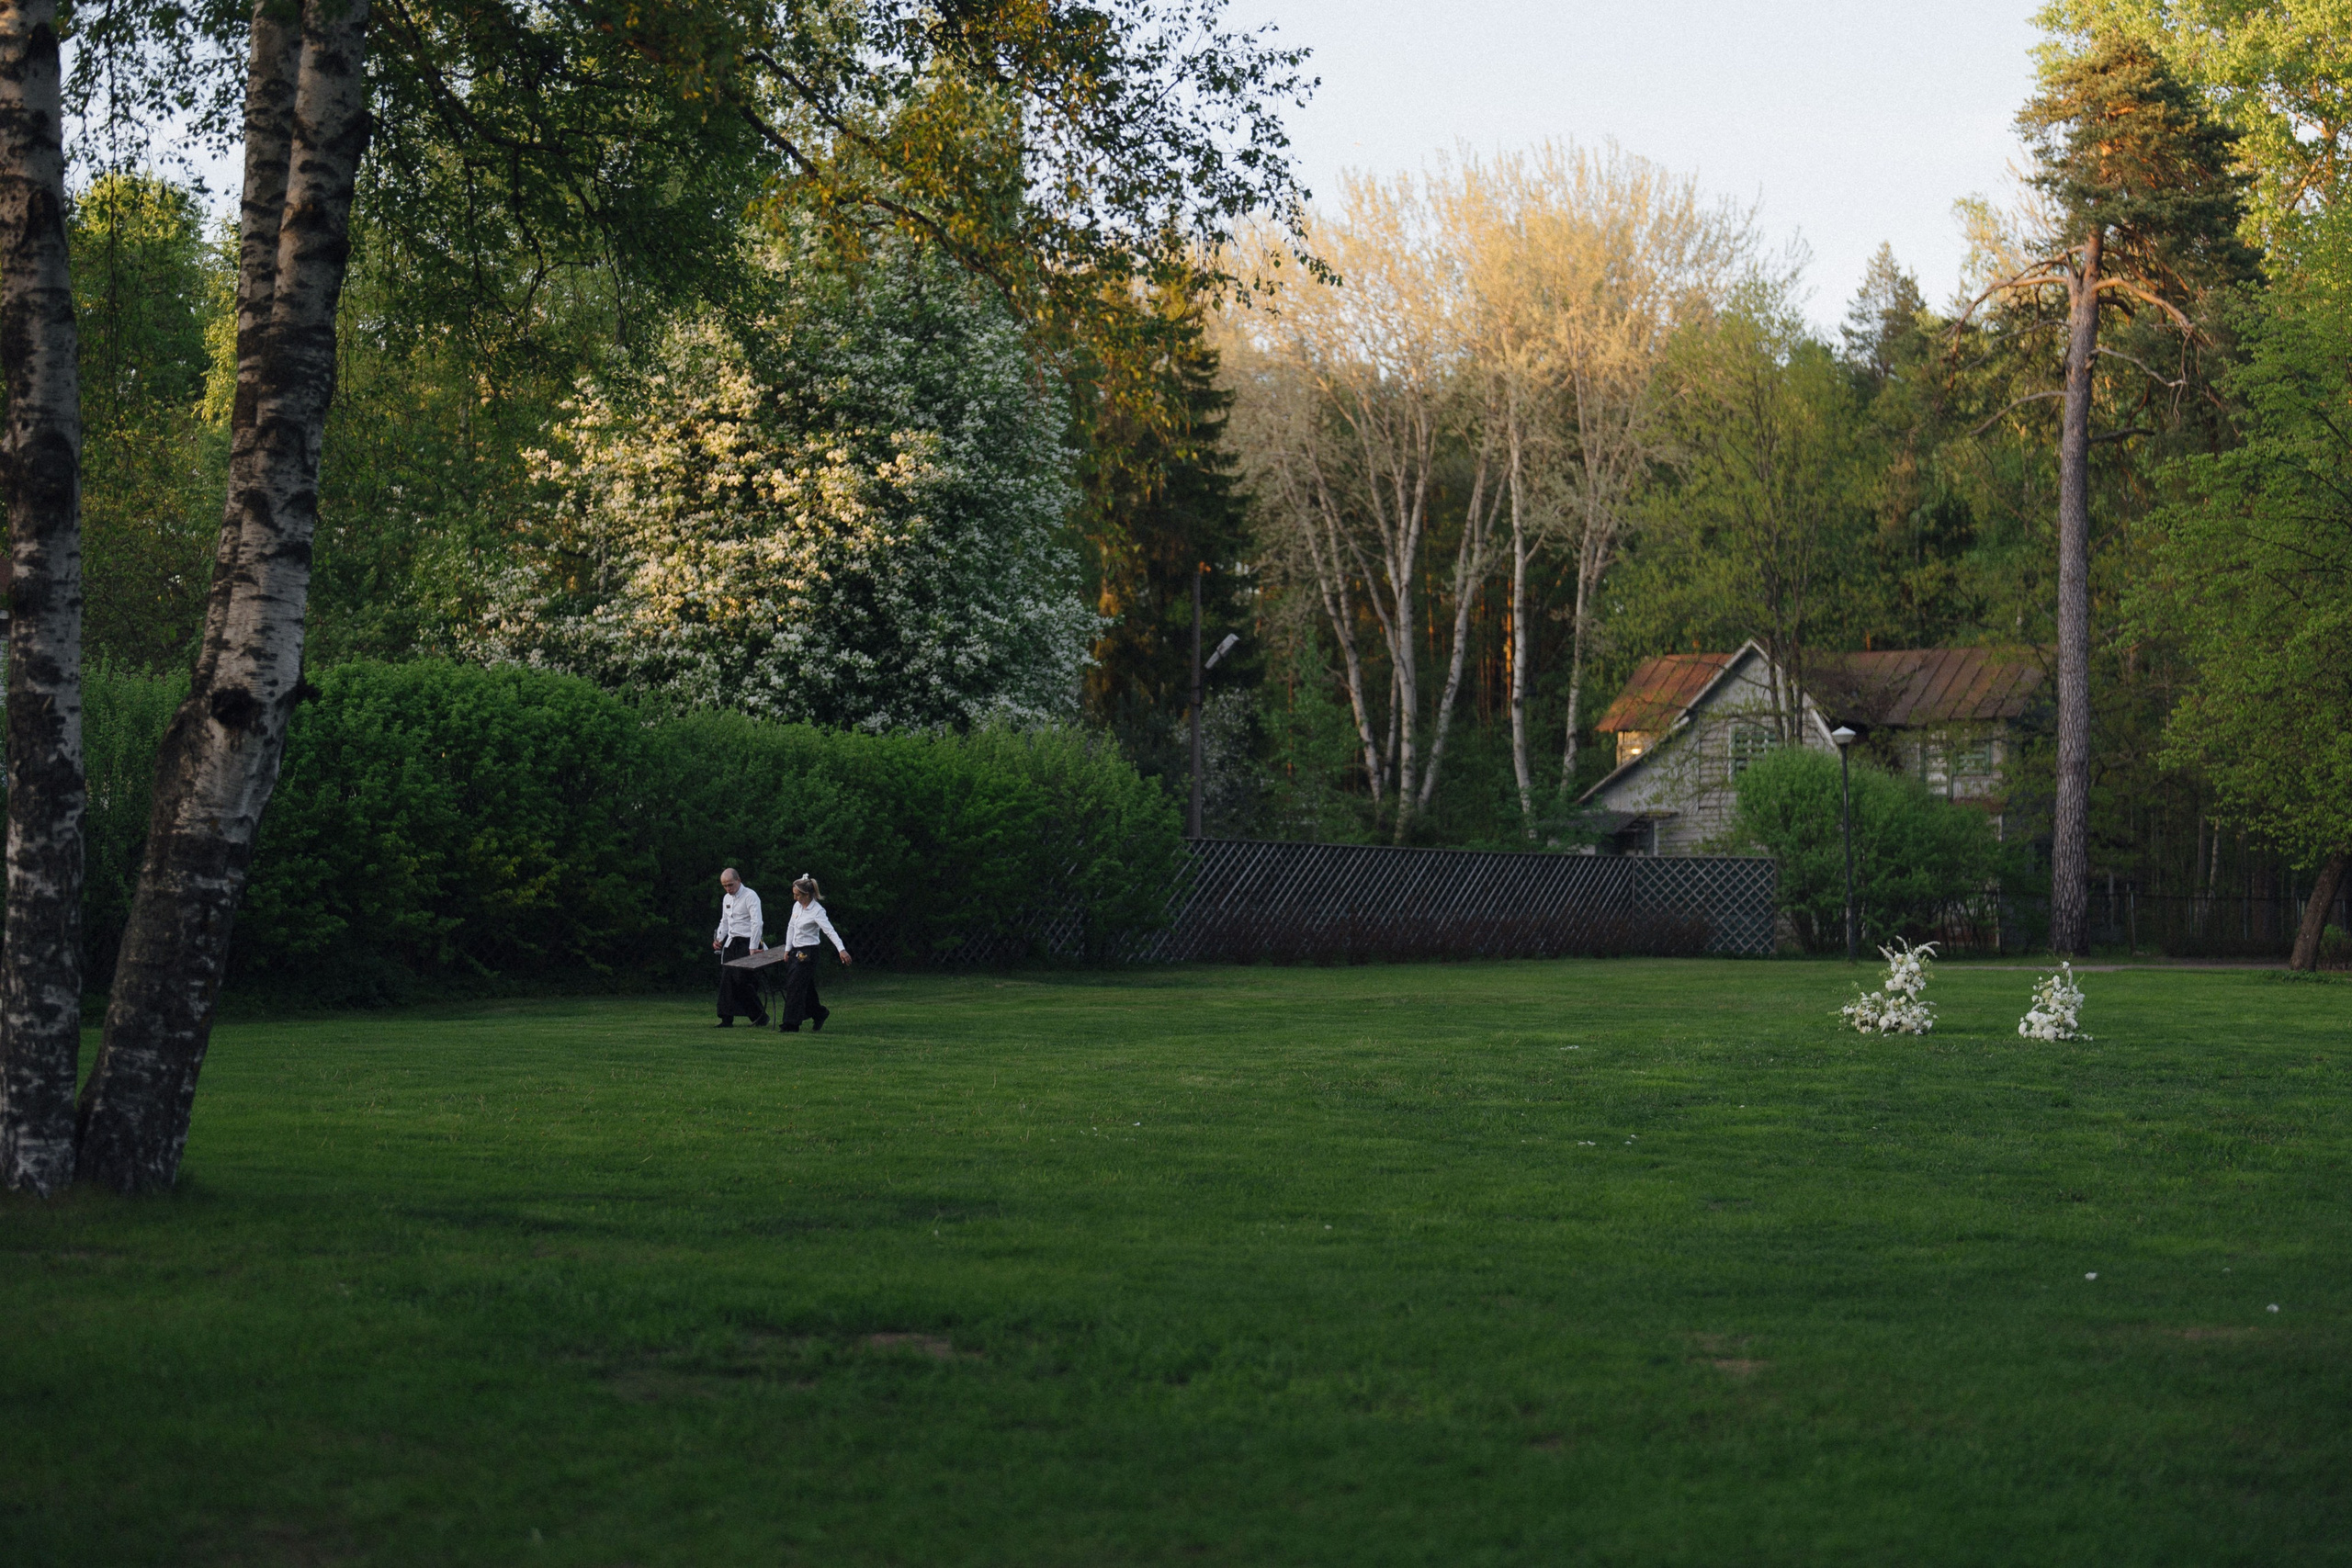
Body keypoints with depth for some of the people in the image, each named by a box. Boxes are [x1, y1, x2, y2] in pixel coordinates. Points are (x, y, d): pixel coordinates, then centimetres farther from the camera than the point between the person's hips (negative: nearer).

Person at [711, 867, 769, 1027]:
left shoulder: (750, 896, -11)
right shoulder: (726, 898, 14)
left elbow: (756, 923, -17)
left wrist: (753, 948, -22)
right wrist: (719, 939, 7)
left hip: (747, 943, -7)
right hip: (731, 943, 7)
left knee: (742, 981, -12)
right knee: (727, 980, 0)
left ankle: (760, 1017, -1)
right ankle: (726, 1019, 3)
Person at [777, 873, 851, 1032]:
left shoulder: (817, 911, -18)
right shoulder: (797, 906, 4)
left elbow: (830, 931, -28)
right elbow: (791, 927, 15)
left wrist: (842, 949, -39)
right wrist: (788, 949, 13)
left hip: (808, 953, -8)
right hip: (796, 951, 8)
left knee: (795, 987, -9)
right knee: (805, 988, 13)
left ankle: (791, 1025, -5)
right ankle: (819, 1013, 32)